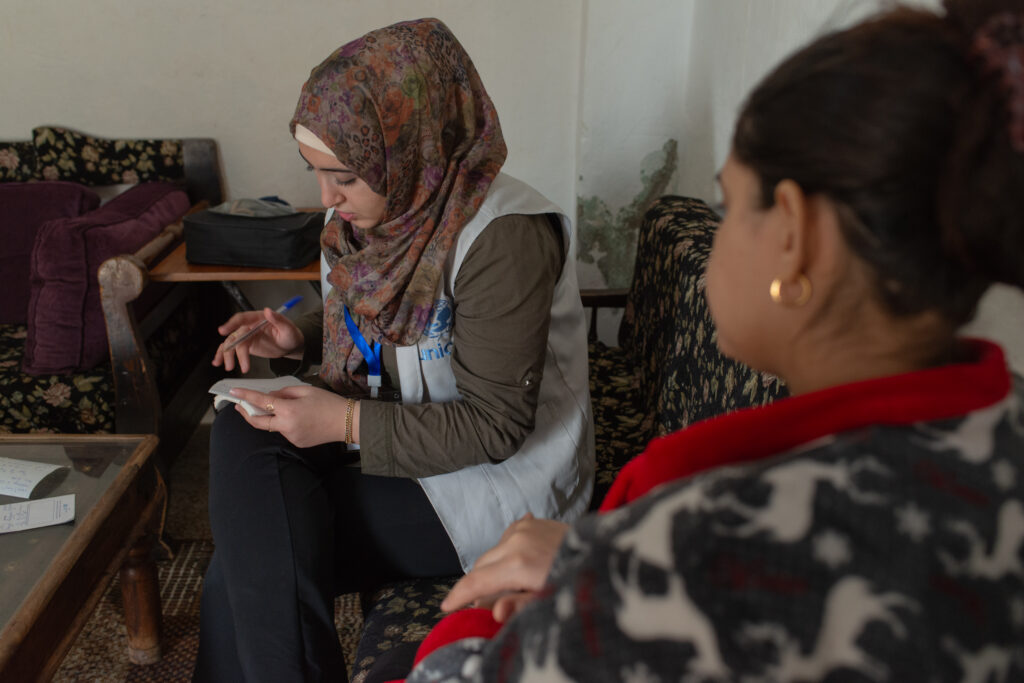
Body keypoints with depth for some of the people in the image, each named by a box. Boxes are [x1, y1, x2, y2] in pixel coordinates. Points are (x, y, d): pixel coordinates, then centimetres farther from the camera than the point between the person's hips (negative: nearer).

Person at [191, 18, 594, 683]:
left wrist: (348, 423, -24)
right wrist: (298, 338, -3)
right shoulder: (377, 208, 0)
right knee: (241, 438, -14)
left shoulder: (504, 238, -24)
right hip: (398, 428, 8)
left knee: (250, 562, -16)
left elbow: (495, 427, -21)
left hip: (498, 479, -7)